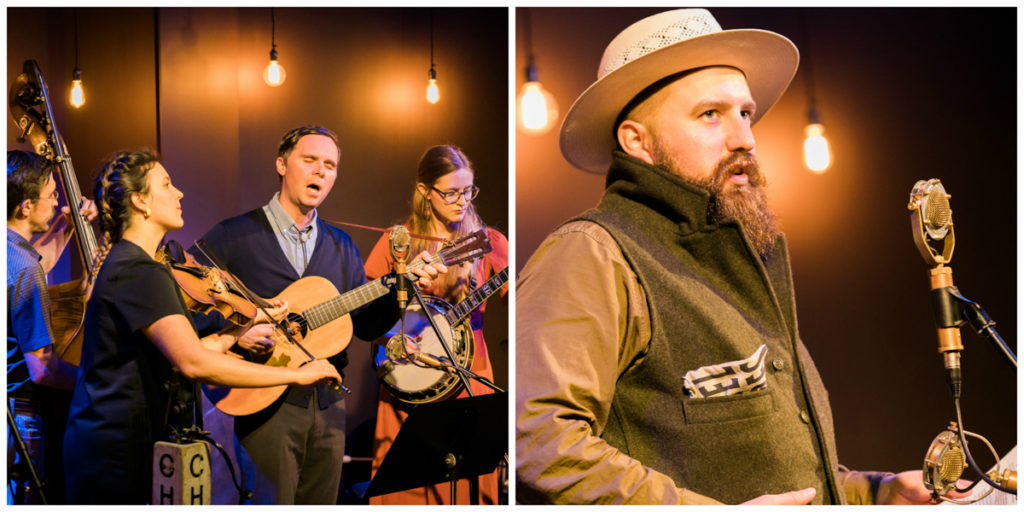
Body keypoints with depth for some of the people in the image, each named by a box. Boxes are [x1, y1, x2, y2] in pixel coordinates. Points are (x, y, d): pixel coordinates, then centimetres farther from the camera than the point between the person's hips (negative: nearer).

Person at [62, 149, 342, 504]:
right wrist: (296, 375, -27)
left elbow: (175, 354, 10)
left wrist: (243, 329, 10)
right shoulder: (139, 272, -19)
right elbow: (193, 362, -30)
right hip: (115, 451, -10)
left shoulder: (126, 263, 15)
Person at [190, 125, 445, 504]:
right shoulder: (233, 236, -1)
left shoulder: (341, 246, 15)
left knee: (322, 501, 10)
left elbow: (366, 324, 10)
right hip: (265, 403, -5)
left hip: (327, 404, 5)